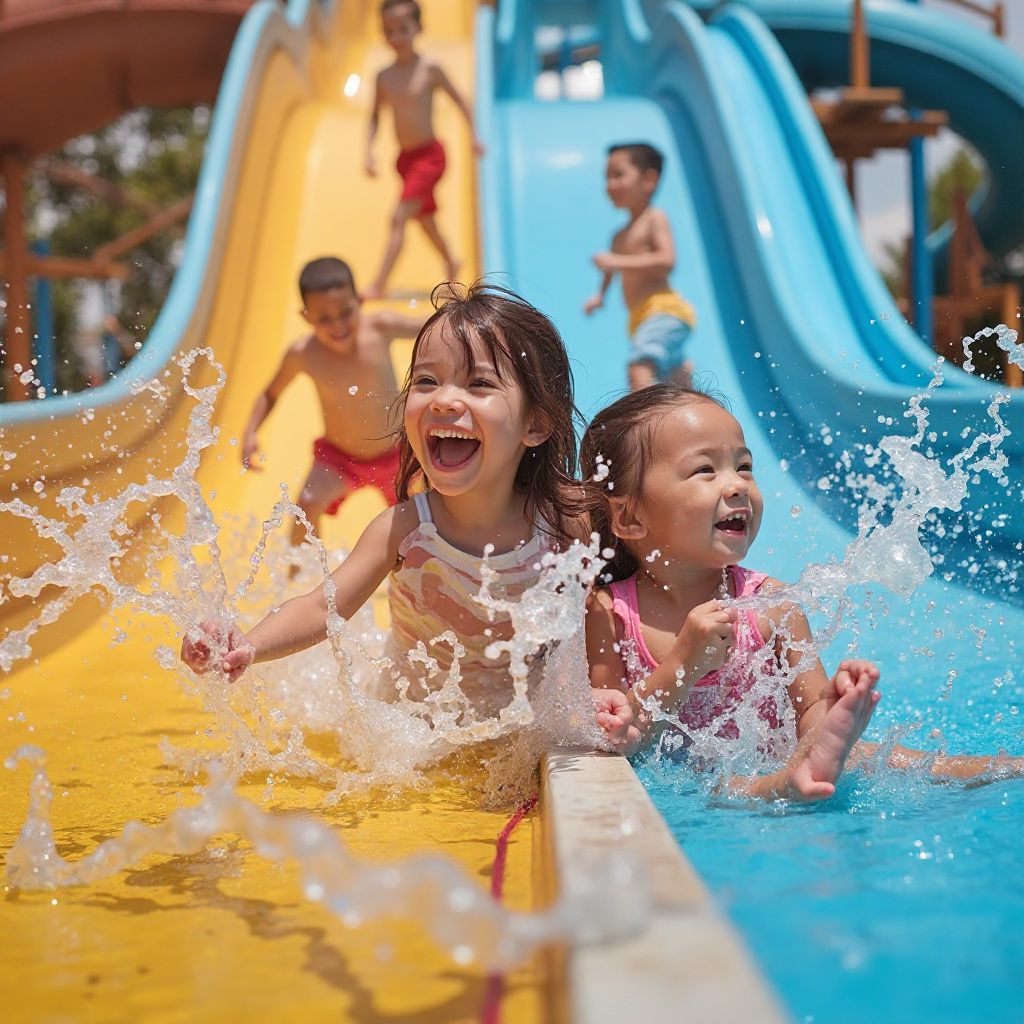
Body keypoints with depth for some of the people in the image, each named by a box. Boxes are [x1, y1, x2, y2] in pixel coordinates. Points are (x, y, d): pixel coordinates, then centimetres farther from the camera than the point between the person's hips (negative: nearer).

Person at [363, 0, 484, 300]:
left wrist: (474, 137, -1)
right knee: (425, 218, 21)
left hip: (430, 154, -6)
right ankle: (450, 262, 46)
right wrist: (369, 151, -2)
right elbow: (375, 117, 10)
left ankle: (378, 286, -20)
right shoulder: (384, 76, 2)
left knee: (399, 217, -17)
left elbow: (459, 100, 0)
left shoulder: (430, 68, -11)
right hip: (405, 157, 6)